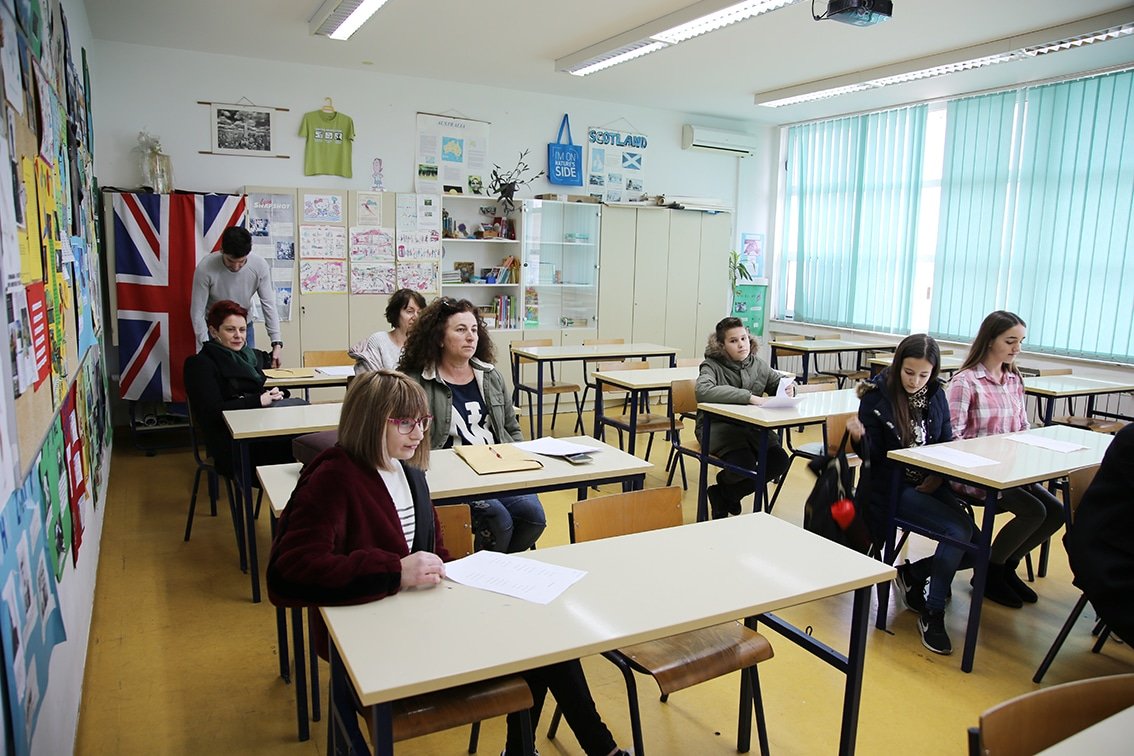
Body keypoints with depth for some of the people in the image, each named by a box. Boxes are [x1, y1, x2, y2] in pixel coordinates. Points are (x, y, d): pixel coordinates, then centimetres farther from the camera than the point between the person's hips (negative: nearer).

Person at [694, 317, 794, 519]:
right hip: (718, 425, -6)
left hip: (751, 426, 6)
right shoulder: (712, 365, -9)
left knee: (779, 461, -16)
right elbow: (703, 391, -31)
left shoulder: (757, 364, 8)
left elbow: (780, 381, 26)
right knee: (744, 464, -31)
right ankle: (725, 494, 8)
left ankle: (723, 494, 6)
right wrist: (747, 396, -34)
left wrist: (789, 387, -2)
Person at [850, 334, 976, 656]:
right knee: (959, 529, -23)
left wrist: (939, 476, -7)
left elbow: (946, 444, 12)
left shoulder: (936, 394, 4)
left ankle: (912, 575, 16)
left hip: (929, 484, 6)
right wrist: (860, 437, -31)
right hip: (892, 487, -6)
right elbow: (872, 456, -9)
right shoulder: (877, 396, -11)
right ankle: (932, 615, -9)